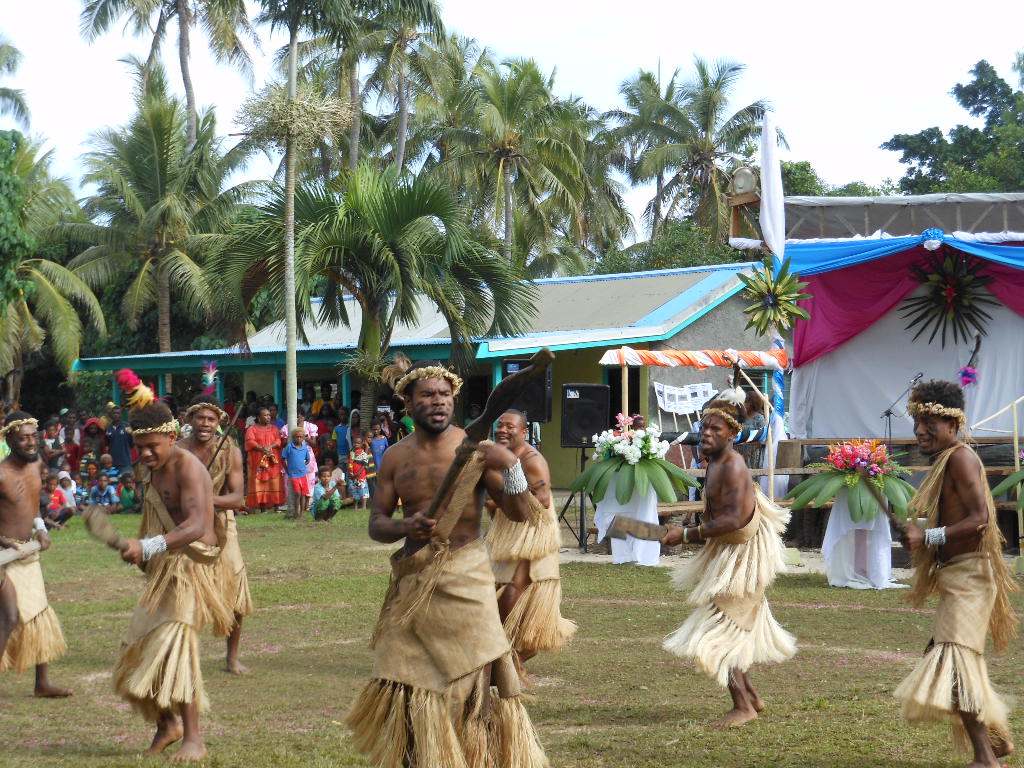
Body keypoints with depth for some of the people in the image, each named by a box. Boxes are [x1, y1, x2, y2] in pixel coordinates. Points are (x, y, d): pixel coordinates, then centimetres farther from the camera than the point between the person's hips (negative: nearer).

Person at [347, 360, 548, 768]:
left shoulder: (475, 450, -3)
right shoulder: (396, 457, 6)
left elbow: (518, 512, -7)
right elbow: (376, 523, 6)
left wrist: (511, 466, -24)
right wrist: (406, 527, -15)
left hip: (464, 578, -3)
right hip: (412, 579, 3)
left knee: (475, 681, -7)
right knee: (404, 684, 4)